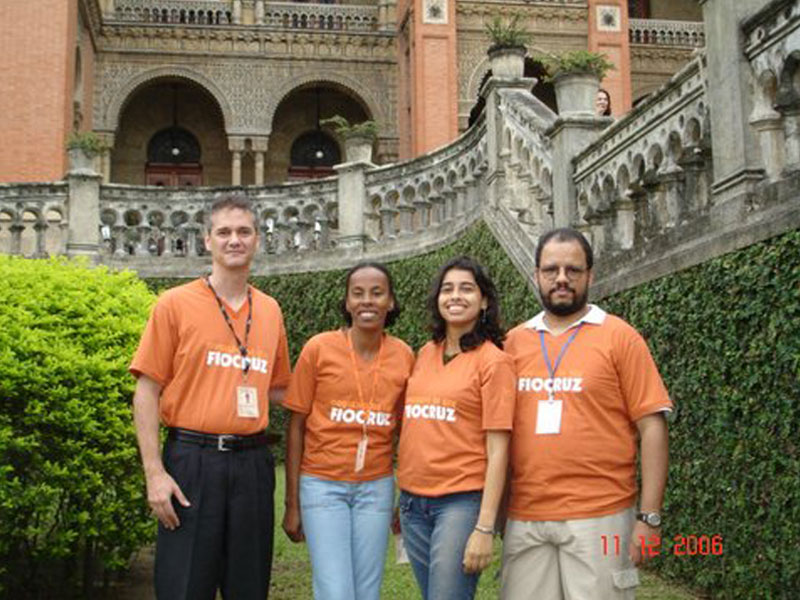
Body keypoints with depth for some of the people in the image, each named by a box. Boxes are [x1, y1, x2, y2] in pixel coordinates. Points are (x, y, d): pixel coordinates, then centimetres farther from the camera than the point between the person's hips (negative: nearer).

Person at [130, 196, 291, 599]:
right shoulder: (175, 304, -1)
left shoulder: (270, 310, 10)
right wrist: (154, 472, -11)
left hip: (252, 462, 4)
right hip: (192, 458, -4)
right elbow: (147, 391, -4)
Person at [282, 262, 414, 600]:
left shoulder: (403, 356, 1)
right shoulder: (319, 349, -7)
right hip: (322, 485, -2)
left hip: (376, 488, 3)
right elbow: (296, 427, -2)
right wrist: (292, 504, -2)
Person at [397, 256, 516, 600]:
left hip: (461, 502, -5)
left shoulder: (493, 361, -7)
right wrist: (400, 499, 10)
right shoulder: (425, 355, 9)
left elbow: (497, 450, -10)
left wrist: (484, 528, -15)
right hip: (413, 502, 6)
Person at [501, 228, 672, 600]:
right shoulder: (515, 341, 8)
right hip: (524, 519, 3)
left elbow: (651, 428, -4)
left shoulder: (619, 336, -1)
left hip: (599, 520, -3)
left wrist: (649, 518, -9)